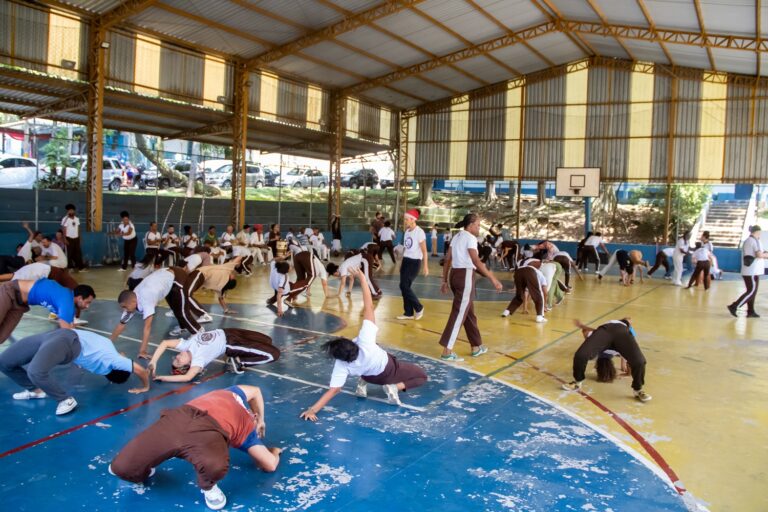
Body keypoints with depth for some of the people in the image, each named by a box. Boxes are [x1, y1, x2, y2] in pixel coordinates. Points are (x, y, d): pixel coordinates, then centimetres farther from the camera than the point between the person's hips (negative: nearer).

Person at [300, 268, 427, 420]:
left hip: (373, 378, 3)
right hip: (390, 368, -3)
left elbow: (333, 391, -36)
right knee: (422, 376, 17)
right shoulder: (364, 341, -45)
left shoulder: (342, 365, -36)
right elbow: (368, 307, -47)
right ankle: (394, 387, -6)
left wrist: (312, 410, -37)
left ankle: (362, 383, 18)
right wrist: (362, 278, -44)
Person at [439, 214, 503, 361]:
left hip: (455, 274, 9)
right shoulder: (470, 238, -10)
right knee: (459, 313, -6)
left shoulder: (457, 237, 15)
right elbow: (476, 261, -21)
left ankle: (476, 347, 28)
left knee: (468, 311, 17)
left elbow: (447, 261, 14)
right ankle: (447, 351, -6)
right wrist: (493, 279, -22)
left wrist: (445, 281, 18)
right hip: (465, 276, -9)